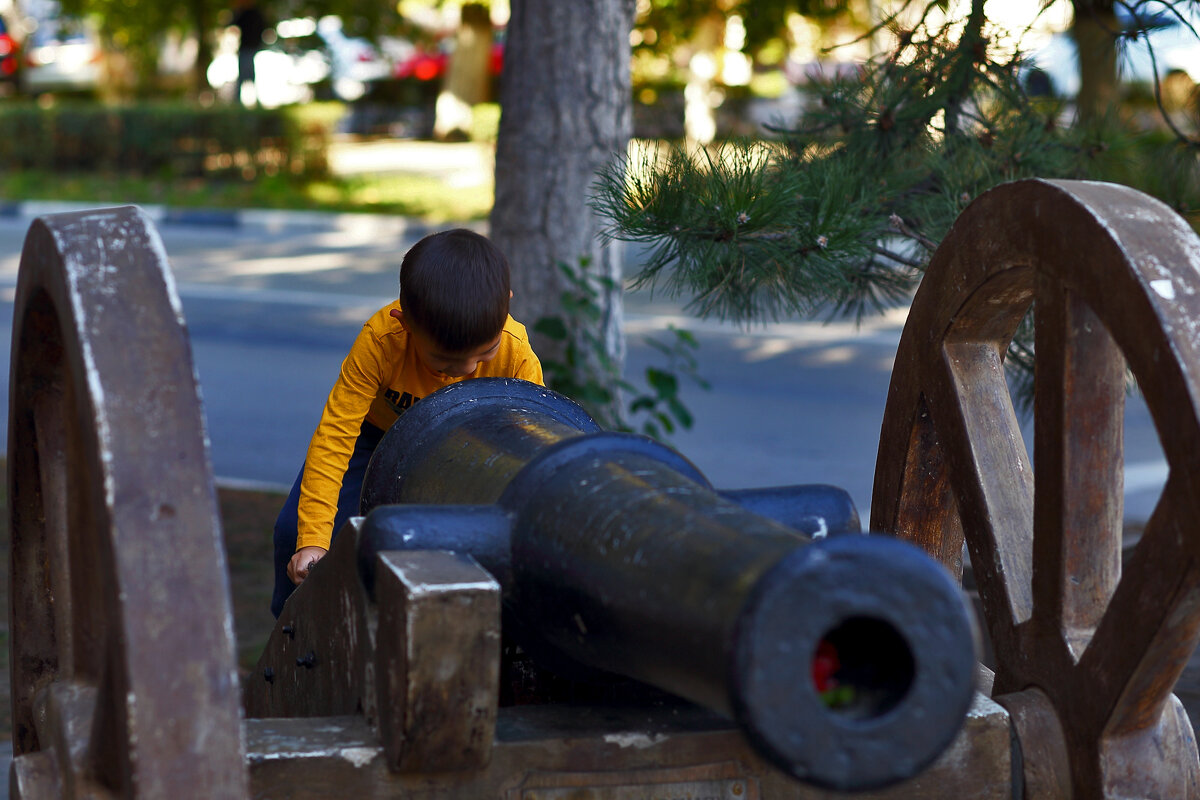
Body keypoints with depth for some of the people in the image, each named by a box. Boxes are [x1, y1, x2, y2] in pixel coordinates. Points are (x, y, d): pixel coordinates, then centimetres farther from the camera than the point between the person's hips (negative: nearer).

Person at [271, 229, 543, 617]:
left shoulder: (517, 357, -36)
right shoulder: (380, 341, -39)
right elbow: (334, 436, -37)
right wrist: (312, 540, -42)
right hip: (377, 428, -1)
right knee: (294, 529, -11)